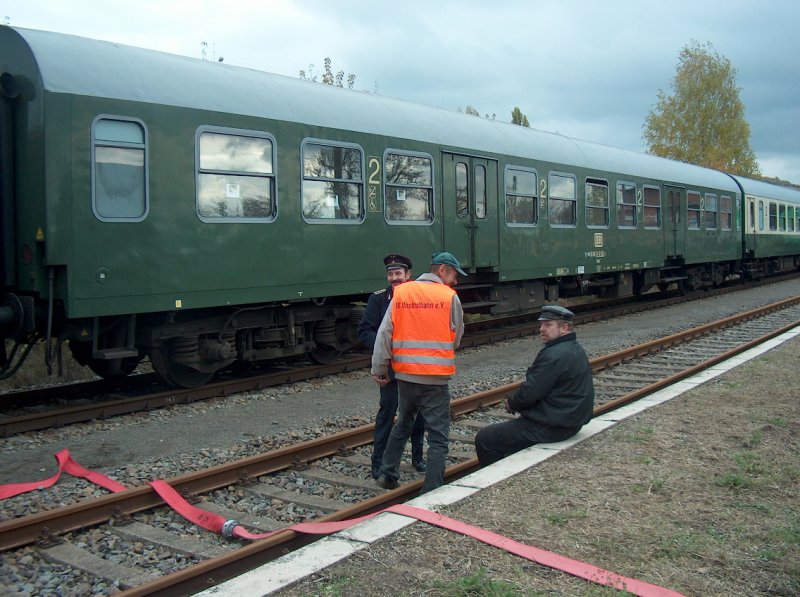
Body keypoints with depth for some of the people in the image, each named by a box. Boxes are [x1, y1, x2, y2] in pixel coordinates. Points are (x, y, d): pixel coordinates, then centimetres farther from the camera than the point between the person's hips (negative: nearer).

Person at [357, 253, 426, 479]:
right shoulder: (379, 298, -5)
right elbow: (365, 331, -6)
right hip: (390, 367, -3)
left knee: (418, 414, 13)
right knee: (386, 413, 0)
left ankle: (418, 457, 31)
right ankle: (379, 464, 10)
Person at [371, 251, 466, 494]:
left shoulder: (401, 292, 2)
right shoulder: (450, 297, -6)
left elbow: (384, 334, 0)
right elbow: (456, 338, 3)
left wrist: (379, 369, 6)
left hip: (405, 374, 4)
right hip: (435, 378, -4)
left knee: (403, 424, 25)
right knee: (438, 437, 4)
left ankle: (388, 475, 33)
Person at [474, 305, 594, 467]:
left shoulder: (555, 356, -23)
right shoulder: (575, 349, 11)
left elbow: (529, 392, -21)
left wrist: (511, 403, -1)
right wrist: (516, 402, 7)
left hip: (552, 427, -11)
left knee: (484, 439, -8)